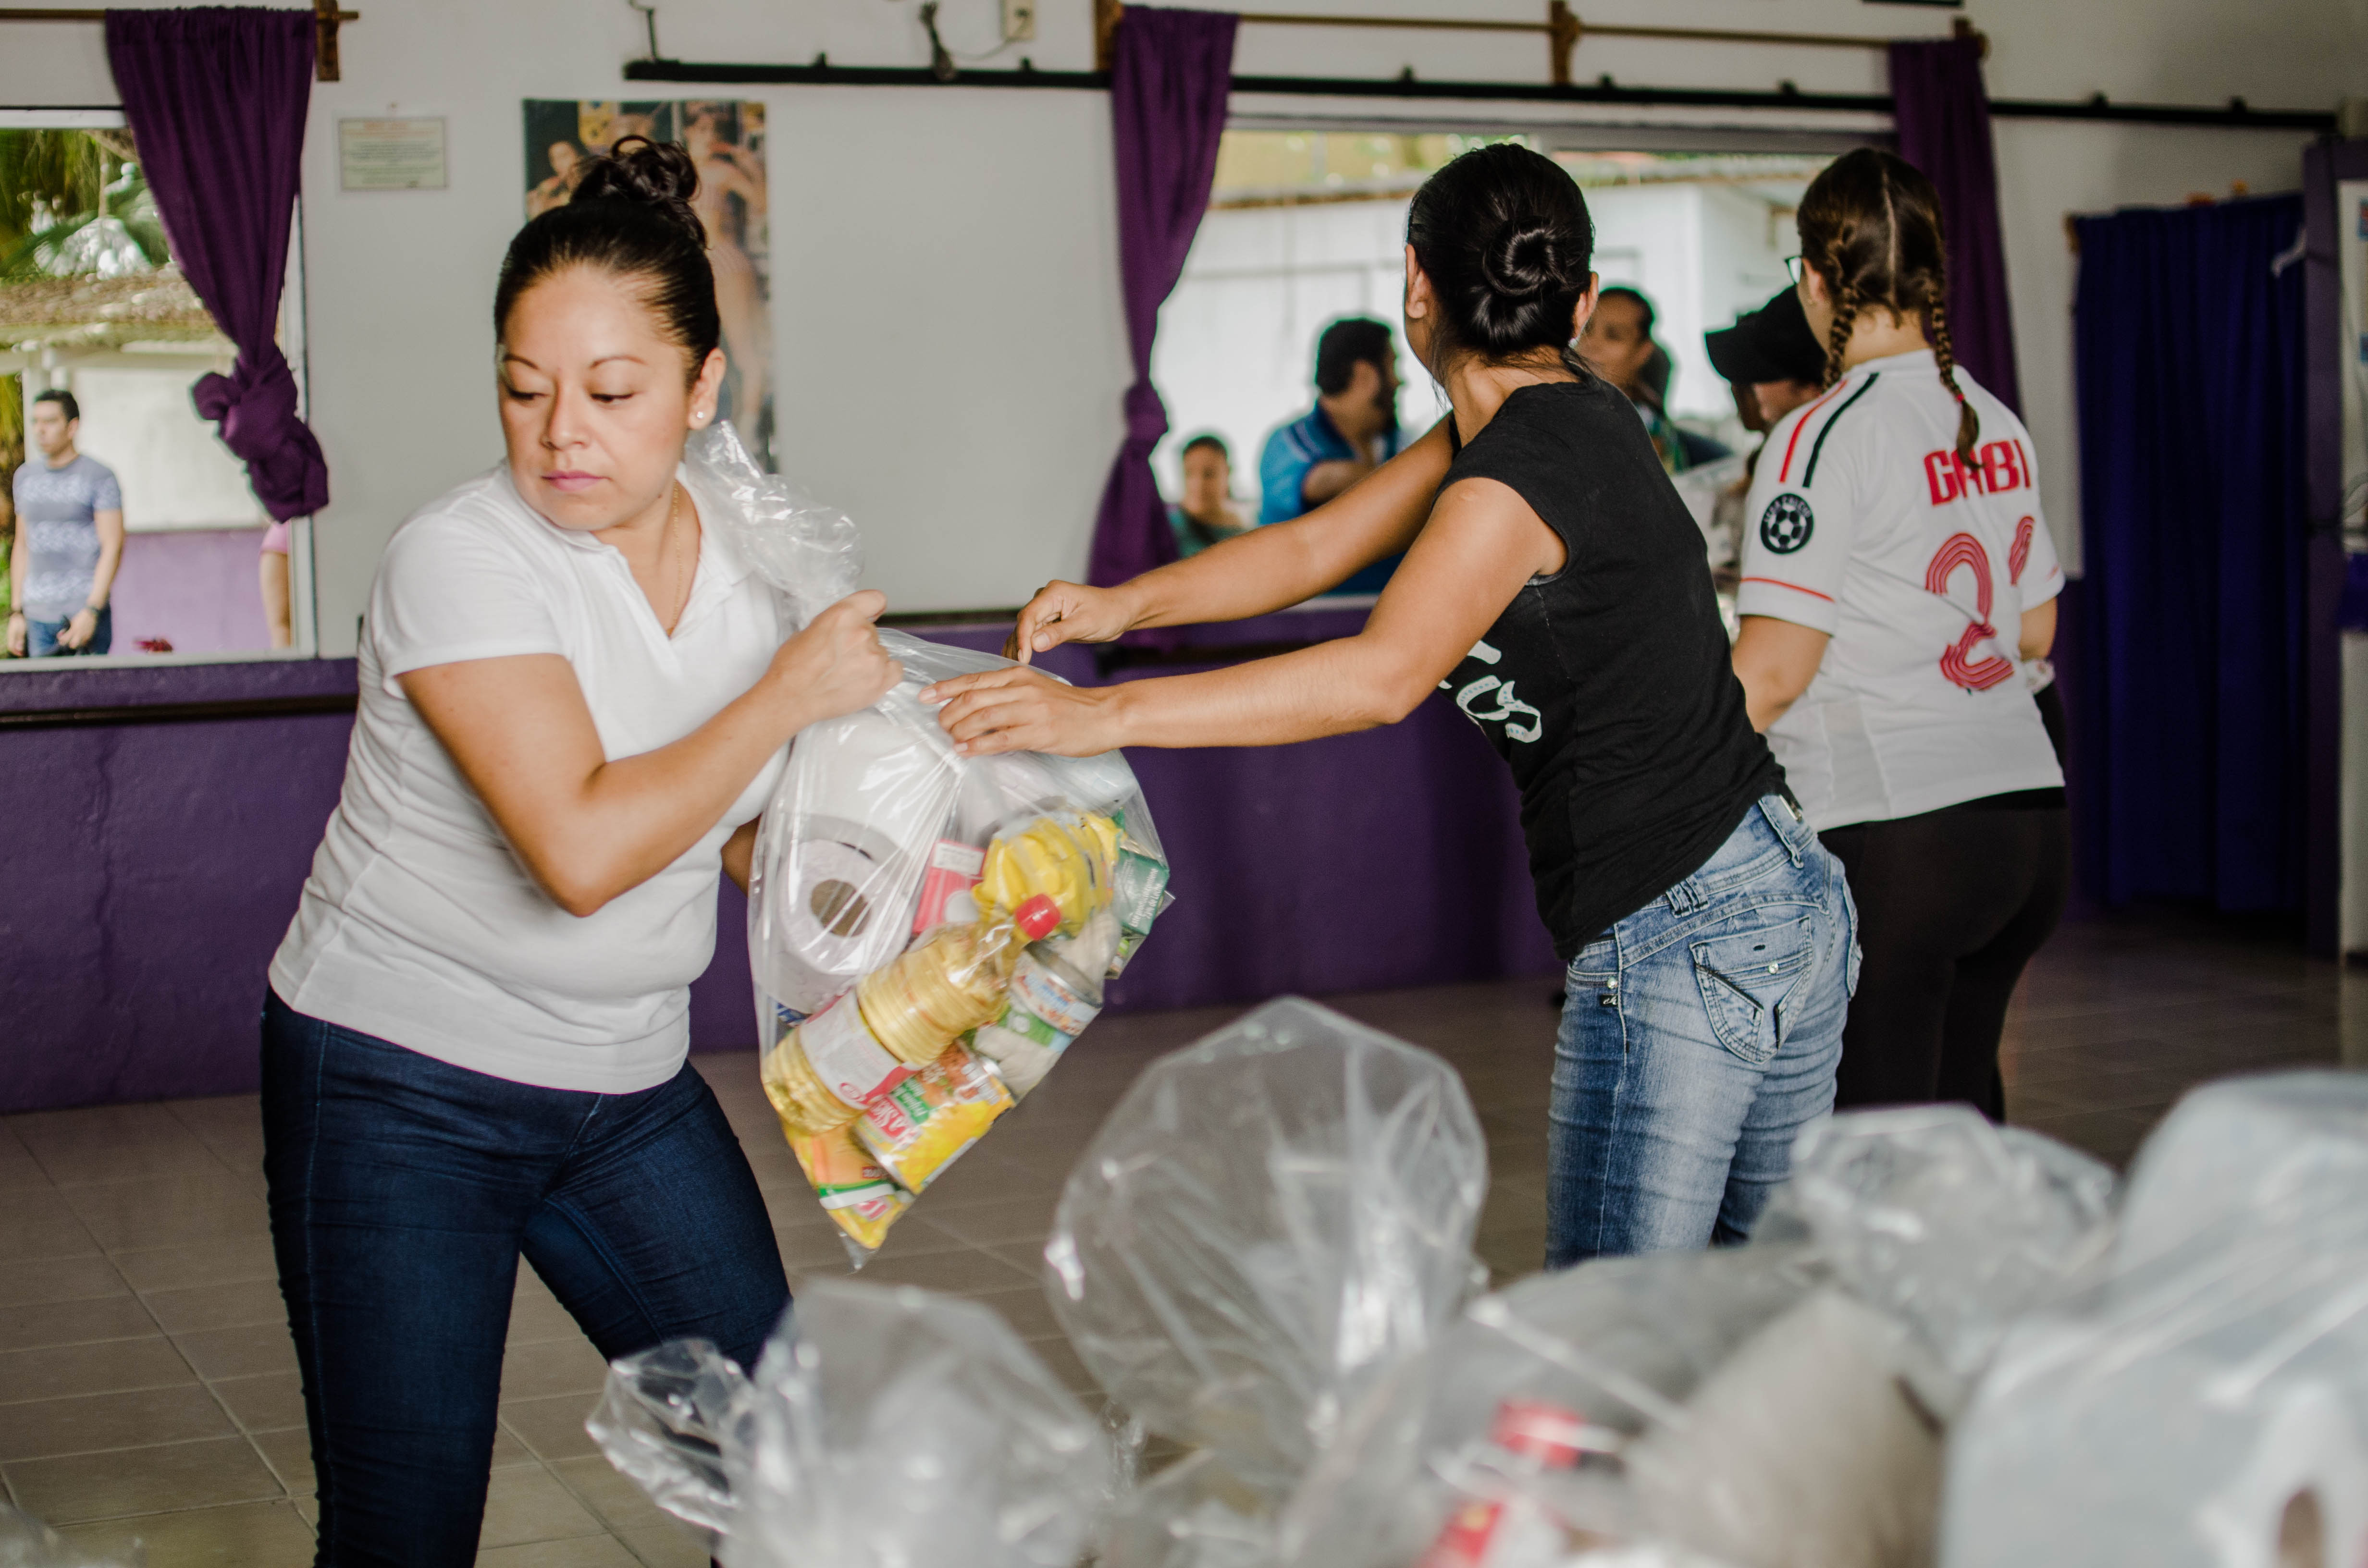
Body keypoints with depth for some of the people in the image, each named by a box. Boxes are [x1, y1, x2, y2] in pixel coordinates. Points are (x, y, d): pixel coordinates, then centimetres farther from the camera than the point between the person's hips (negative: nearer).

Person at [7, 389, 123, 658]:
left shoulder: (99, 477, -4)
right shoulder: (27, 476, 14)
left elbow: (113, 548, -9)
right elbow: (23, 547, 18)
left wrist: (92, 611, -18)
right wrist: (16, 613, 13)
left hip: (85, 608, -5)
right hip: (38, 614, 5)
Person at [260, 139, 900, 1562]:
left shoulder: (738, 554, 1)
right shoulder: (464, 559, -19)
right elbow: (583, 846, -31)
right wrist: (793, 691, -20)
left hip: (630, 1089, 6)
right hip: (401, 1090, -6)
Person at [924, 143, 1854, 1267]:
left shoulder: (1519, 475, -18)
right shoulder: (1568, 412, 10)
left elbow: (1379, 679, -31)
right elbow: (1316, 548, 11)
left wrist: (1108, 715, -32)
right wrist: (1127, 604, -1)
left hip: (1679, 943, -10)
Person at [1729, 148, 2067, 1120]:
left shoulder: (1824, 437, -11)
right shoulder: (1995, 424, 12)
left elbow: (1771, 674, -14)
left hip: (1892, 836, -8)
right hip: (2028, 818, 8)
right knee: (1963, 1119, 18)